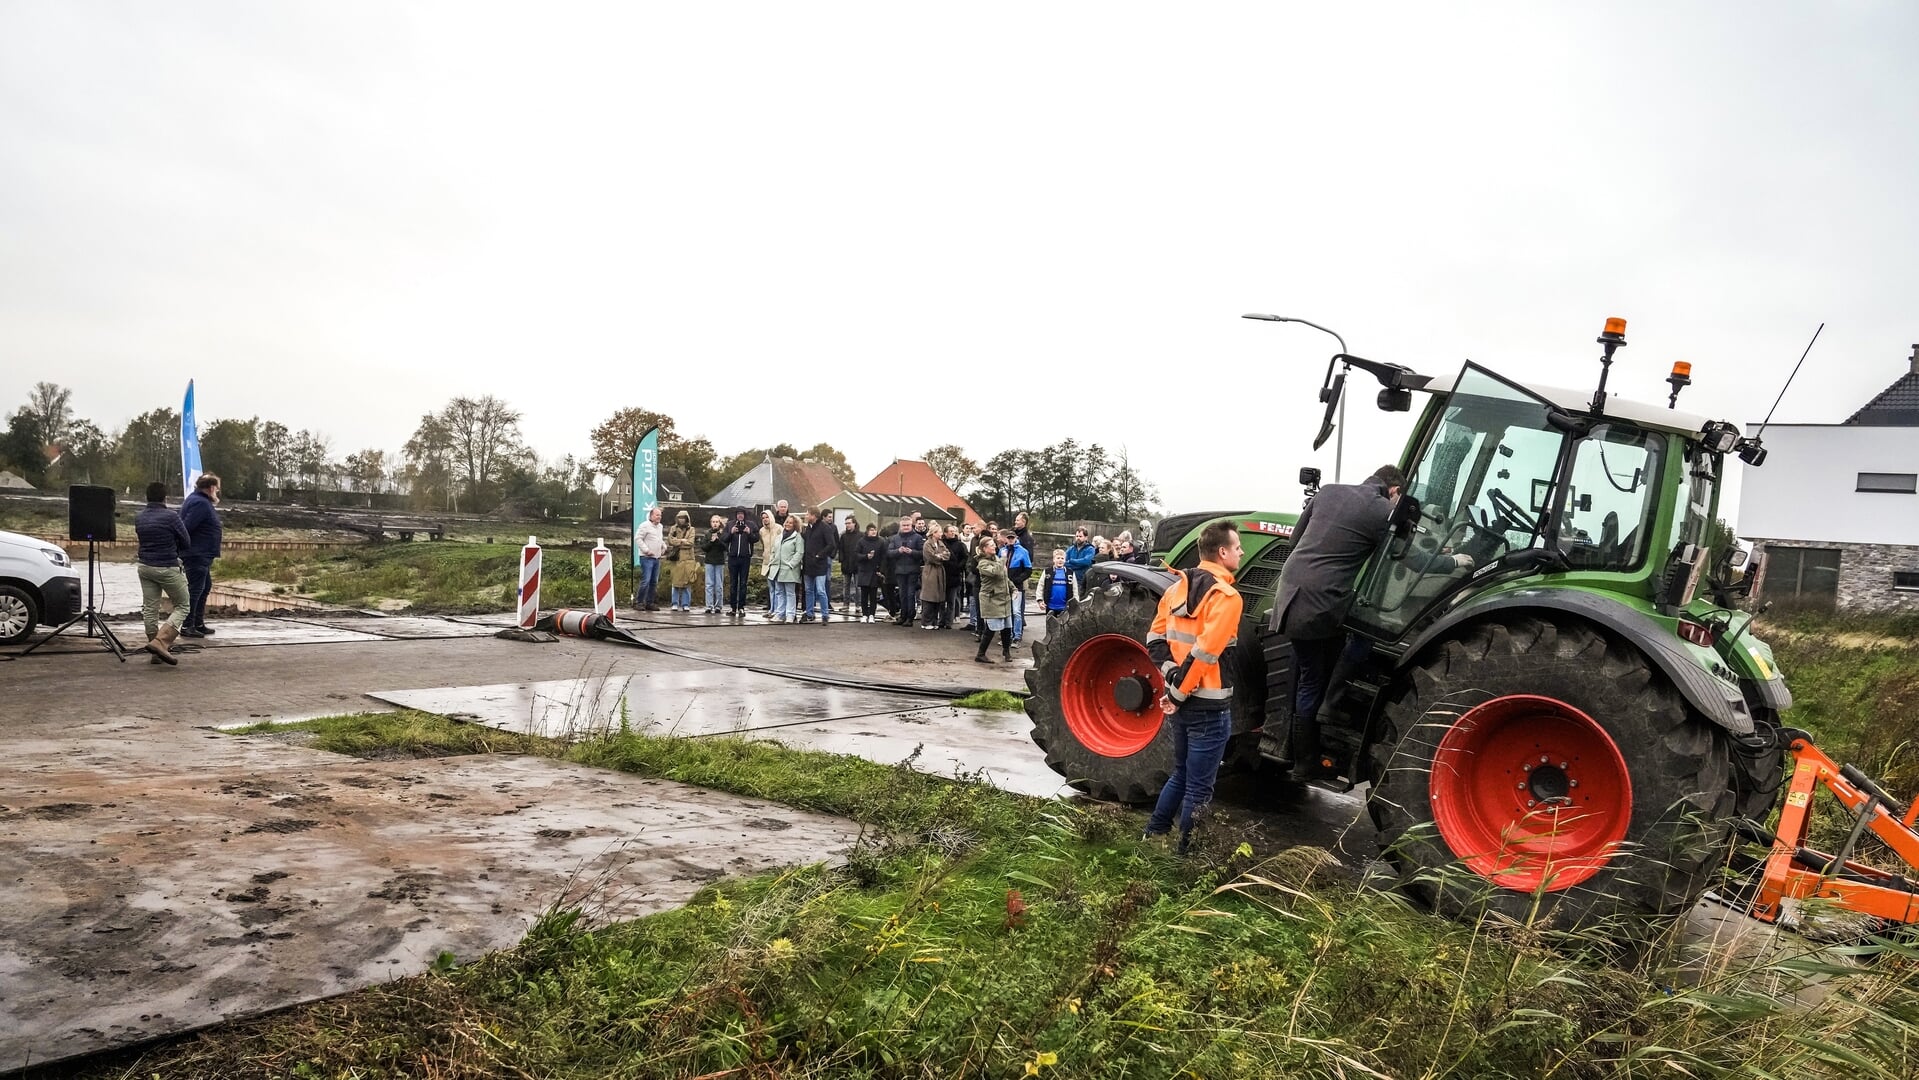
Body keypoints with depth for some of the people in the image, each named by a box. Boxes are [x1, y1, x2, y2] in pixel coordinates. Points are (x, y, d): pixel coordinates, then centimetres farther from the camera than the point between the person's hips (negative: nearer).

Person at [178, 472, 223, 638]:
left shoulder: (200, 501, 16)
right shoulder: (200, 504, -19)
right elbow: (186, 527, -26)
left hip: (202, 555, 11)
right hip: (197, 554, -11)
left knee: (205, 586, 18)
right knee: (195, 589, -6)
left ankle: (198, 624, 26)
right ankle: (187, 626, -2)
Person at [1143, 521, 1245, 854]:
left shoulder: (1178, 588, 7)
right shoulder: (1226, 596, -17)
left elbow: (1155, 640, 5)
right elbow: (1204, 653, -24)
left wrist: (1173, 674, -4)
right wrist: (1178, 692, -16)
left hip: (1183, 703, 8)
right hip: (1208, 706, -8)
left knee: (1181, 774, 24)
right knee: (1199, 788, 5)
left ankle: (1154, 833, 31)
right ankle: (1184, 851, 13)